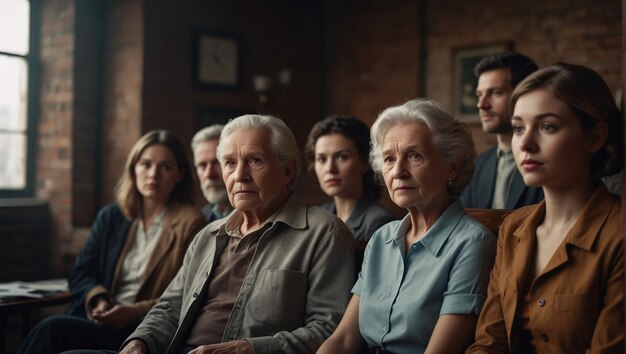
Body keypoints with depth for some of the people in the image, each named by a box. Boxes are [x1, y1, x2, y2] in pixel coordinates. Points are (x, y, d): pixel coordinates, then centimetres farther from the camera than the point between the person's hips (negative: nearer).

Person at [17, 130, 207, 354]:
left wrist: (136, 312, -15)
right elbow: (80, 272, 15)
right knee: (51, 330, -29)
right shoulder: (110, 217, 18)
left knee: (53, 329, -27)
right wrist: (98, 300, -6)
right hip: (98, 319, 5)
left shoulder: (190, 224, 1)